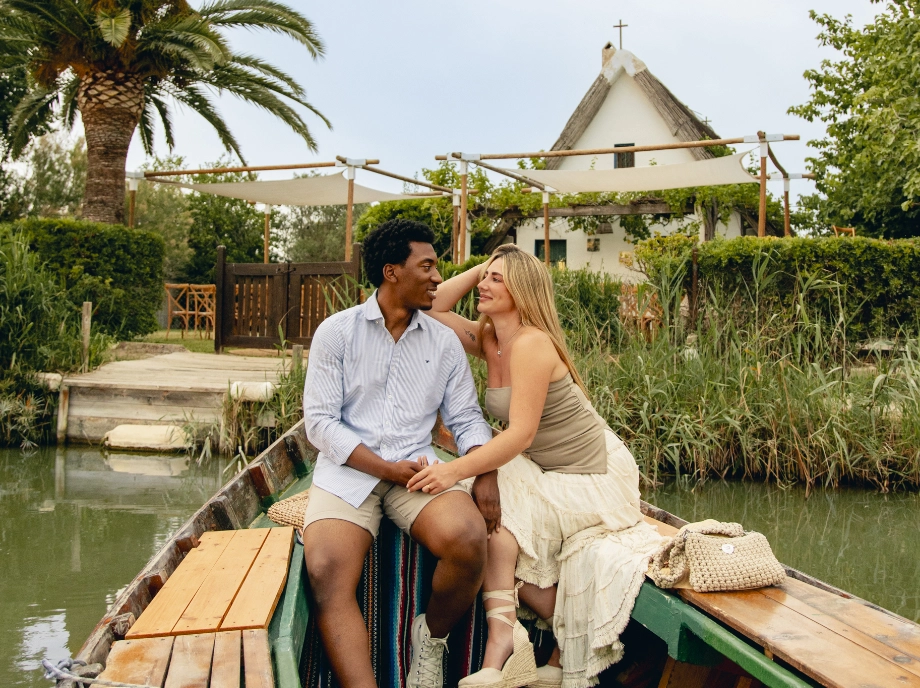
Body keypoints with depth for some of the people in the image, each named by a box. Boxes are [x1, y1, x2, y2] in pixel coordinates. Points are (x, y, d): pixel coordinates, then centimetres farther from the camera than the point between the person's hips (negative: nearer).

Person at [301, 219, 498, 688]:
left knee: (468, 540, -27)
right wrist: (386, 468, -13)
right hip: (348, 469, -2)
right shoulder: (336, 332, 4)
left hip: (418, 467, 2)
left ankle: (431, 638, 2)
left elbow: (466, 419, 11)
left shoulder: (444, 342, 13)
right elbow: (320, 420, -2)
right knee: (326, 575, -29)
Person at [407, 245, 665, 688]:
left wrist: (456, 471, -35)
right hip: (549, 473, 8)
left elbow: (521, 435, -28)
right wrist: (479, 268, -1)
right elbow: (432, 309, 4)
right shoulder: (489, 341, 3)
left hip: (595, 478, -8)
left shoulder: (531, 344, -22)